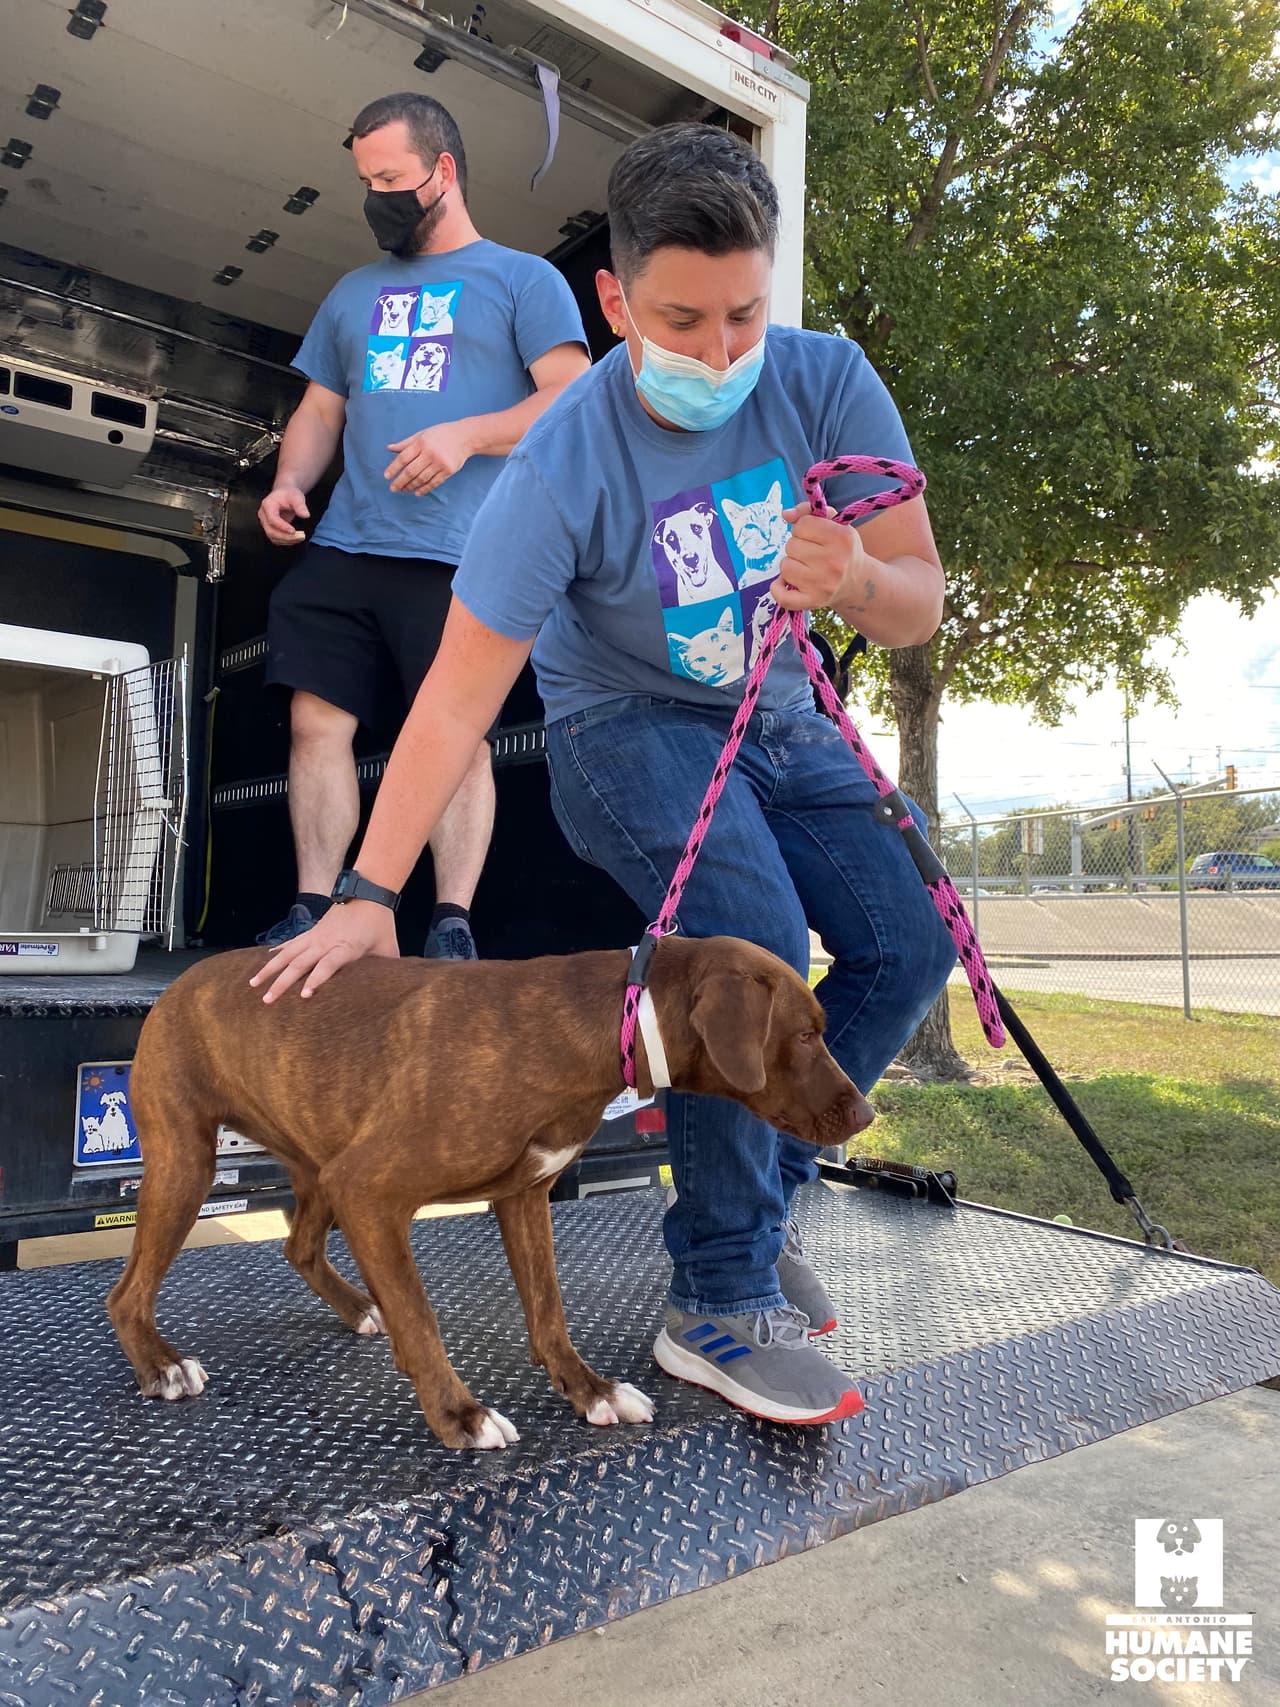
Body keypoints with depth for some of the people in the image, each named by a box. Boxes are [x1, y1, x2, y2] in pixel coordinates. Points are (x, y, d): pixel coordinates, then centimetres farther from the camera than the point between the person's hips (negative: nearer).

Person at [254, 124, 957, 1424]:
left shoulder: (828, 383, -14)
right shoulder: (565, 463, -24)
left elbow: (921, 607, -13)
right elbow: (457, 696, -25)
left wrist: (861, 580, -37)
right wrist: (369, 895, -28)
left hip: (778, 719, 5)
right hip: (626, 725, -5)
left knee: (907, 947, -6)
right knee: (749, 940, -30)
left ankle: (755, 1189, 13)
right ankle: (718, 1300, -13)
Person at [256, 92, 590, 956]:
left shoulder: (523, 278, 10)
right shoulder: (354, 294, 26)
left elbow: (573, 400, -2)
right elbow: (320, 412, 27)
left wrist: (464, 437, -15)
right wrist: (290, 483, 6)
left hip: (460, 557, -5)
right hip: (343, 552, 5)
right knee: (318, 722, -2)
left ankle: (454, 926, -1)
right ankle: (311, 911, 5)